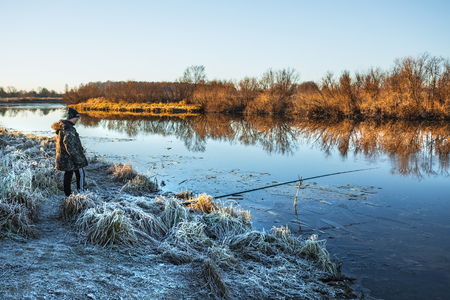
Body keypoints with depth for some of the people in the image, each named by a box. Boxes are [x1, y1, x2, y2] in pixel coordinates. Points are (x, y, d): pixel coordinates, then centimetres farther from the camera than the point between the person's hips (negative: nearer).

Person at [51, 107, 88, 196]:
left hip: (65, 159, 10)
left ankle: (68, 195, 23)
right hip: (71, 158, -10)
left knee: (68, 175, 15)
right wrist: (78, 159, -22)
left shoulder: (61, 127, 11)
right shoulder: (68, 129, -23)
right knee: (80, 174, 4)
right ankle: (81, 193, 8)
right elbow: (70, 146, -26)